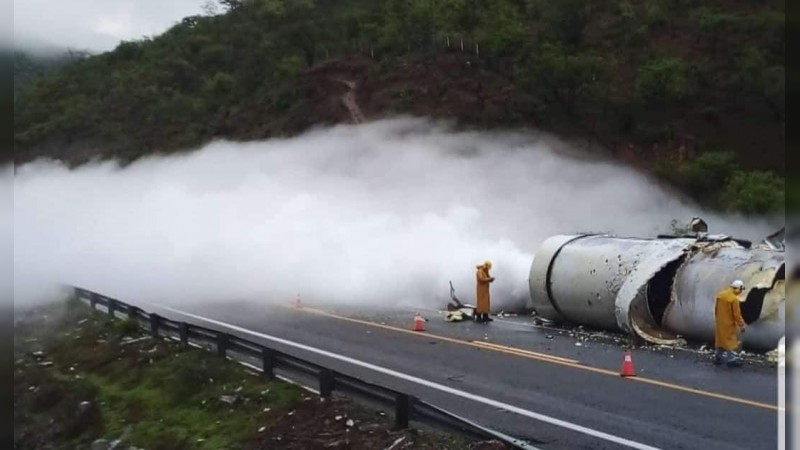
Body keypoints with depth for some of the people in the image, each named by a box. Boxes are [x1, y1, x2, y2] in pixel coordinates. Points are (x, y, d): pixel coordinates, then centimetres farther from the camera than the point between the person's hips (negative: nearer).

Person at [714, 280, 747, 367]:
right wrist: (741, 325, -9)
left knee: (720, 340, 17)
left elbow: (716, 309, 13)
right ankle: (731, 360, 7)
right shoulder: (734, 299, -22)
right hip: (728, 324, -8)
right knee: (730, 341, 1)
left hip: (719, 323, 8)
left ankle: (718, 358, 25)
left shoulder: (721, 294, 3)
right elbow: (737, 314, -19)